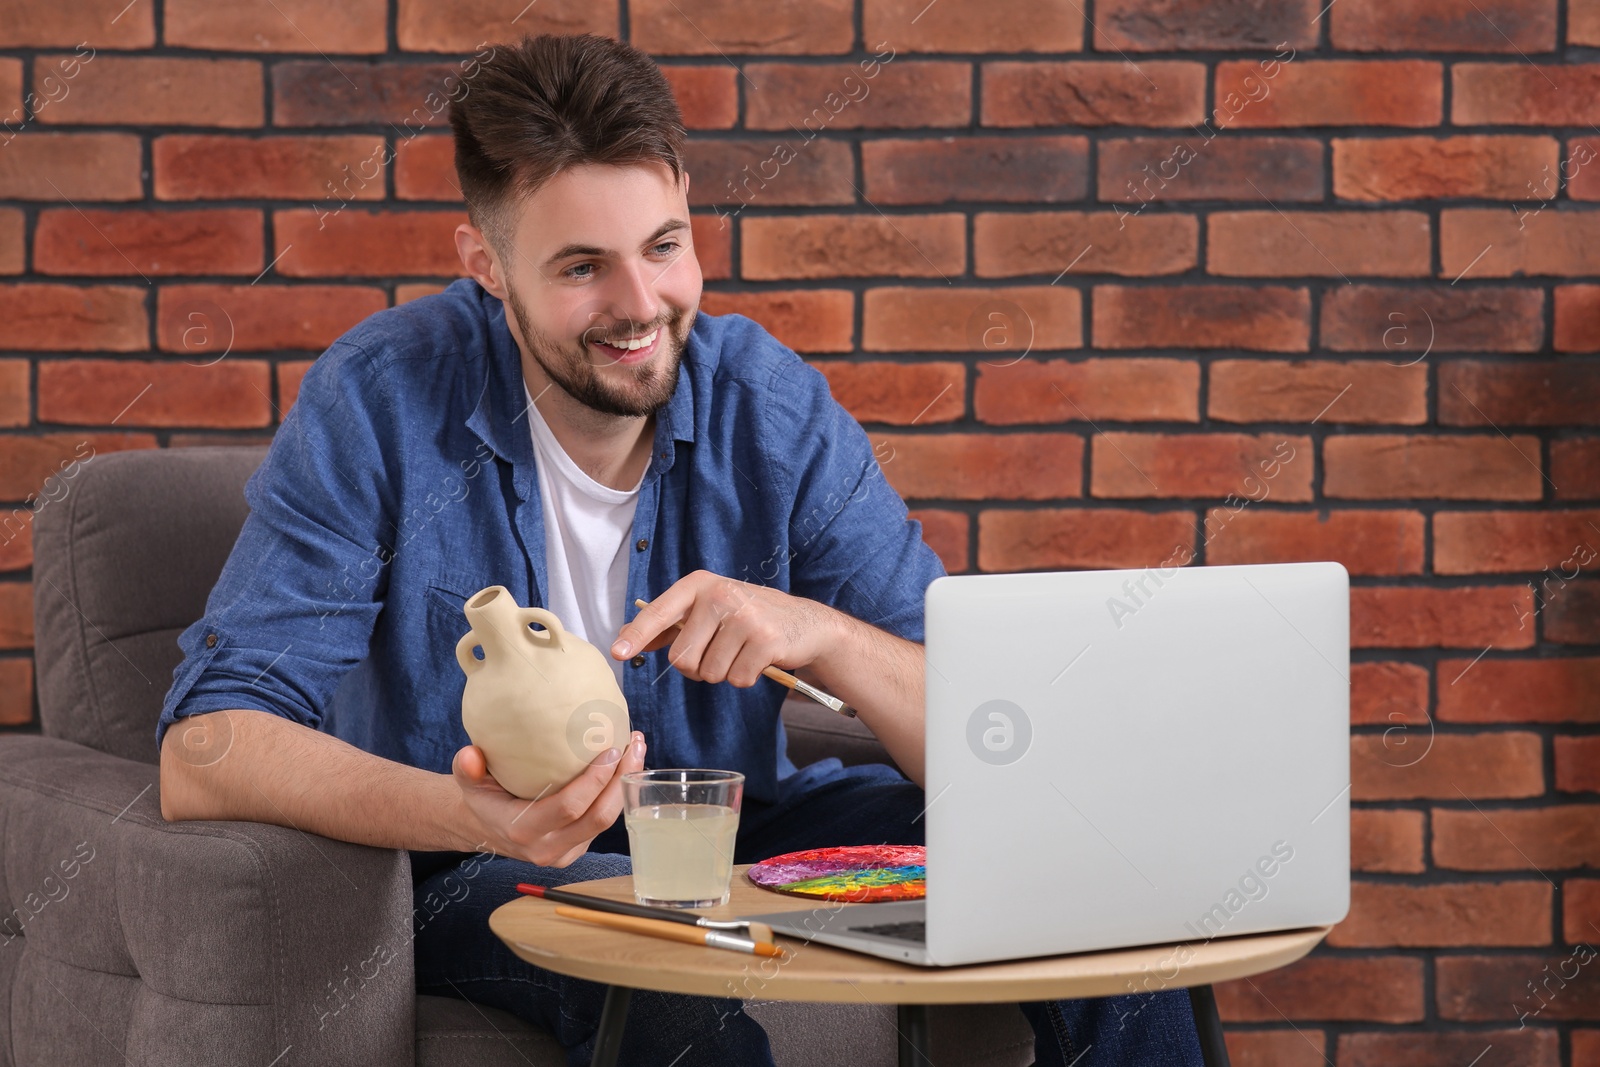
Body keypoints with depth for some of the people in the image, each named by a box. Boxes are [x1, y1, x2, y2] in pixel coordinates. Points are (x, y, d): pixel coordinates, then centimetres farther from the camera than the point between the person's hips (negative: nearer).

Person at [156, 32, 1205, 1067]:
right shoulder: (383, 398, -16)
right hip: (479, 873, -3)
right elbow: (203, 753, -23)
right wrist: (474, 818, -40)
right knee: (677, 980, -36)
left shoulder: (772, 405, -9)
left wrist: (818, 633, -32)